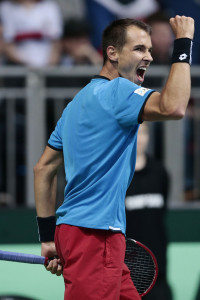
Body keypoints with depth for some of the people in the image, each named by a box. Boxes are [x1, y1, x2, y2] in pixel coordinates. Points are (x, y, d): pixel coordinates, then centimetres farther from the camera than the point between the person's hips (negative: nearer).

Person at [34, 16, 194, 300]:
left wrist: (48, 236, 21)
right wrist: (183, 43, -16)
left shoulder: (78, 103, 21)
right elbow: (172, 107, -27)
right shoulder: (116, 90, -9)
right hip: (94, 234, -10)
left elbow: (43, 169, 21)